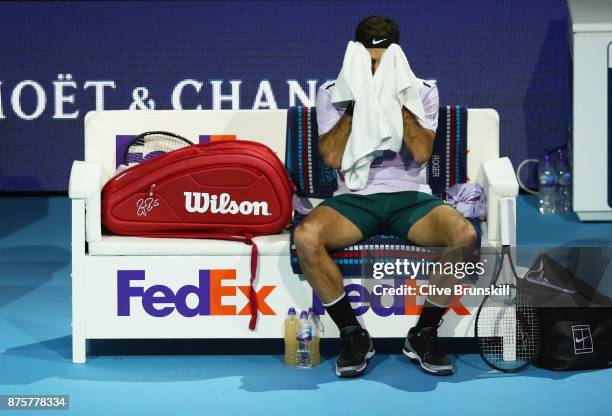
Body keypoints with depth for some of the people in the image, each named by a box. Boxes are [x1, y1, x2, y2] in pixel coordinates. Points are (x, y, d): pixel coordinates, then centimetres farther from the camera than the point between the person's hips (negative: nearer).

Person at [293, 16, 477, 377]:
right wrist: (358, 101, -11)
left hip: (411, 197, 1)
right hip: (354, 198, 0)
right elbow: (333, 158, -8)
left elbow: (421, 153, -8)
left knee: (465, 235, -31)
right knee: (306, 236, -32)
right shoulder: (333, 93, 5)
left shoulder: (423, 91, 6)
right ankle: (353, 335, -13)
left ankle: (424, 335, -10)